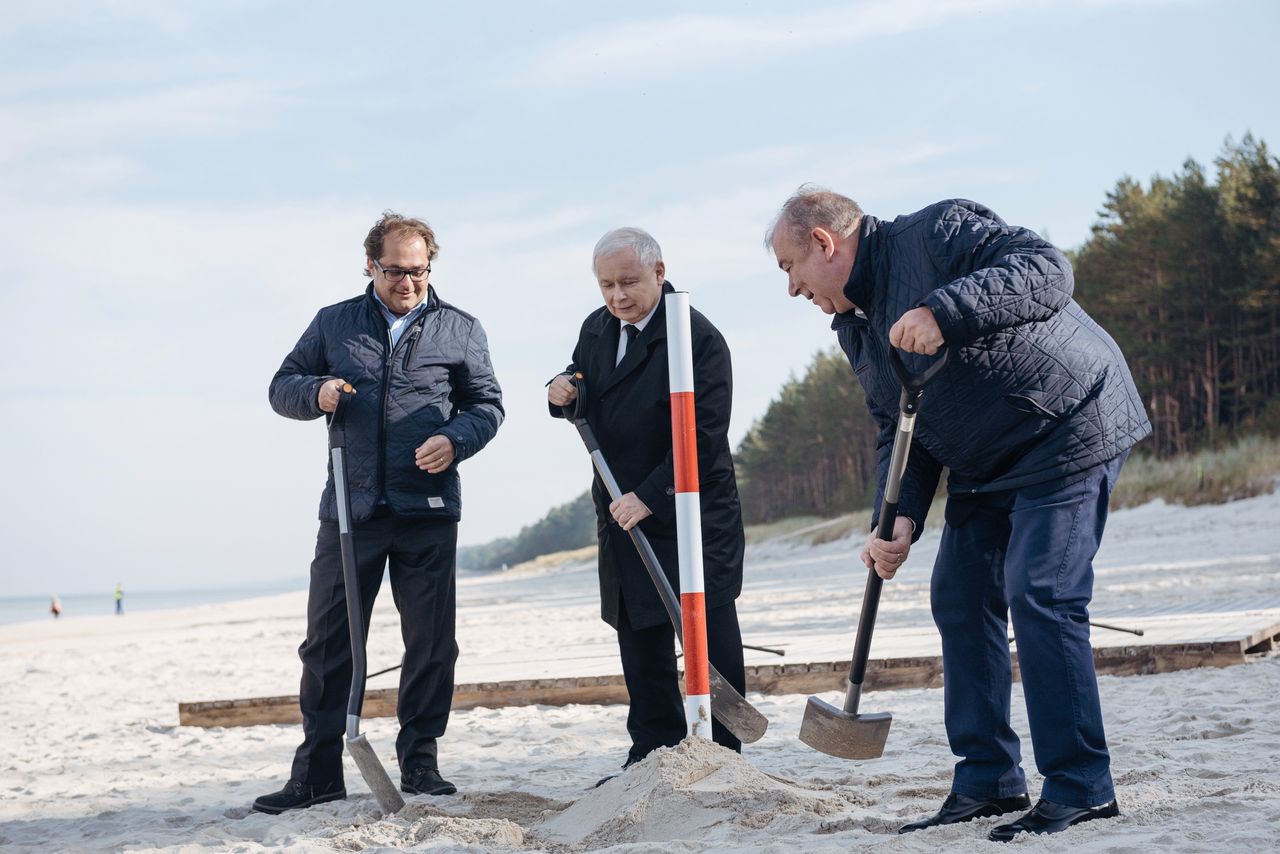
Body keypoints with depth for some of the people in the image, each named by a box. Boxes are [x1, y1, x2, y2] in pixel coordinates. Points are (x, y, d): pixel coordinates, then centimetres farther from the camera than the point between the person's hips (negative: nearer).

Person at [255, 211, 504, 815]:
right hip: (349, 509, 0)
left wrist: (455, 439, -9)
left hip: (428, 511, 0)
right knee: (328, 641, 0)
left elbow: (487, 403, 11)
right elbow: (282, 388, 14)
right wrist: (316, 392, -9)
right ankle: (317, 772, 7)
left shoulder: (460, 330, 9)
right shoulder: (333, 324, 11)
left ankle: (420, 763, 15)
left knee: (430, 643, 3)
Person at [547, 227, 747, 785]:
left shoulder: (699, 339, -15)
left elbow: (703, 439, -20)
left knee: (708, 636, -6)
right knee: (640, 643, 12)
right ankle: (653, 756, 20)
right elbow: (584, 397, 24)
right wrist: (562, 393, -1)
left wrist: (649, 498, -23)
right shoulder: (596, 329, 9)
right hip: (625, 514, 8)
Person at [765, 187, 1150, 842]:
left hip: (1069, 431, -10)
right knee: (959, 600, 6)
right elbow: (897, 431, 9)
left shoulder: (936, 233, -17)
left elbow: (1046, 271, -29)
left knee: (1039, 597, -17)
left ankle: (1080, 789, -11)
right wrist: (899, 519, -7)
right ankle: (988, 782, 13)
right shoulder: (854, 326, 9)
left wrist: (943, 312, -40)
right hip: (982, 466, 10)